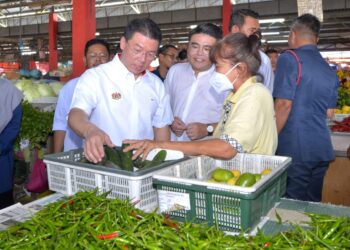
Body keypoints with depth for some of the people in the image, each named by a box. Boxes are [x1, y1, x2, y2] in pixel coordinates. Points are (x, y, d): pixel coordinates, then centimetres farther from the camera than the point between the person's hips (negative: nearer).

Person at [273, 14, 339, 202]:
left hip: (294, 150, -7)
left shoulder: (289, 59, -8)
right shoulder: (329, 70, 13)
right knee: (312, 204, 16)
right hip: (322, 149, 7)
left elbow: (284, 104, -14)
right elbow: (328, 112, 18)